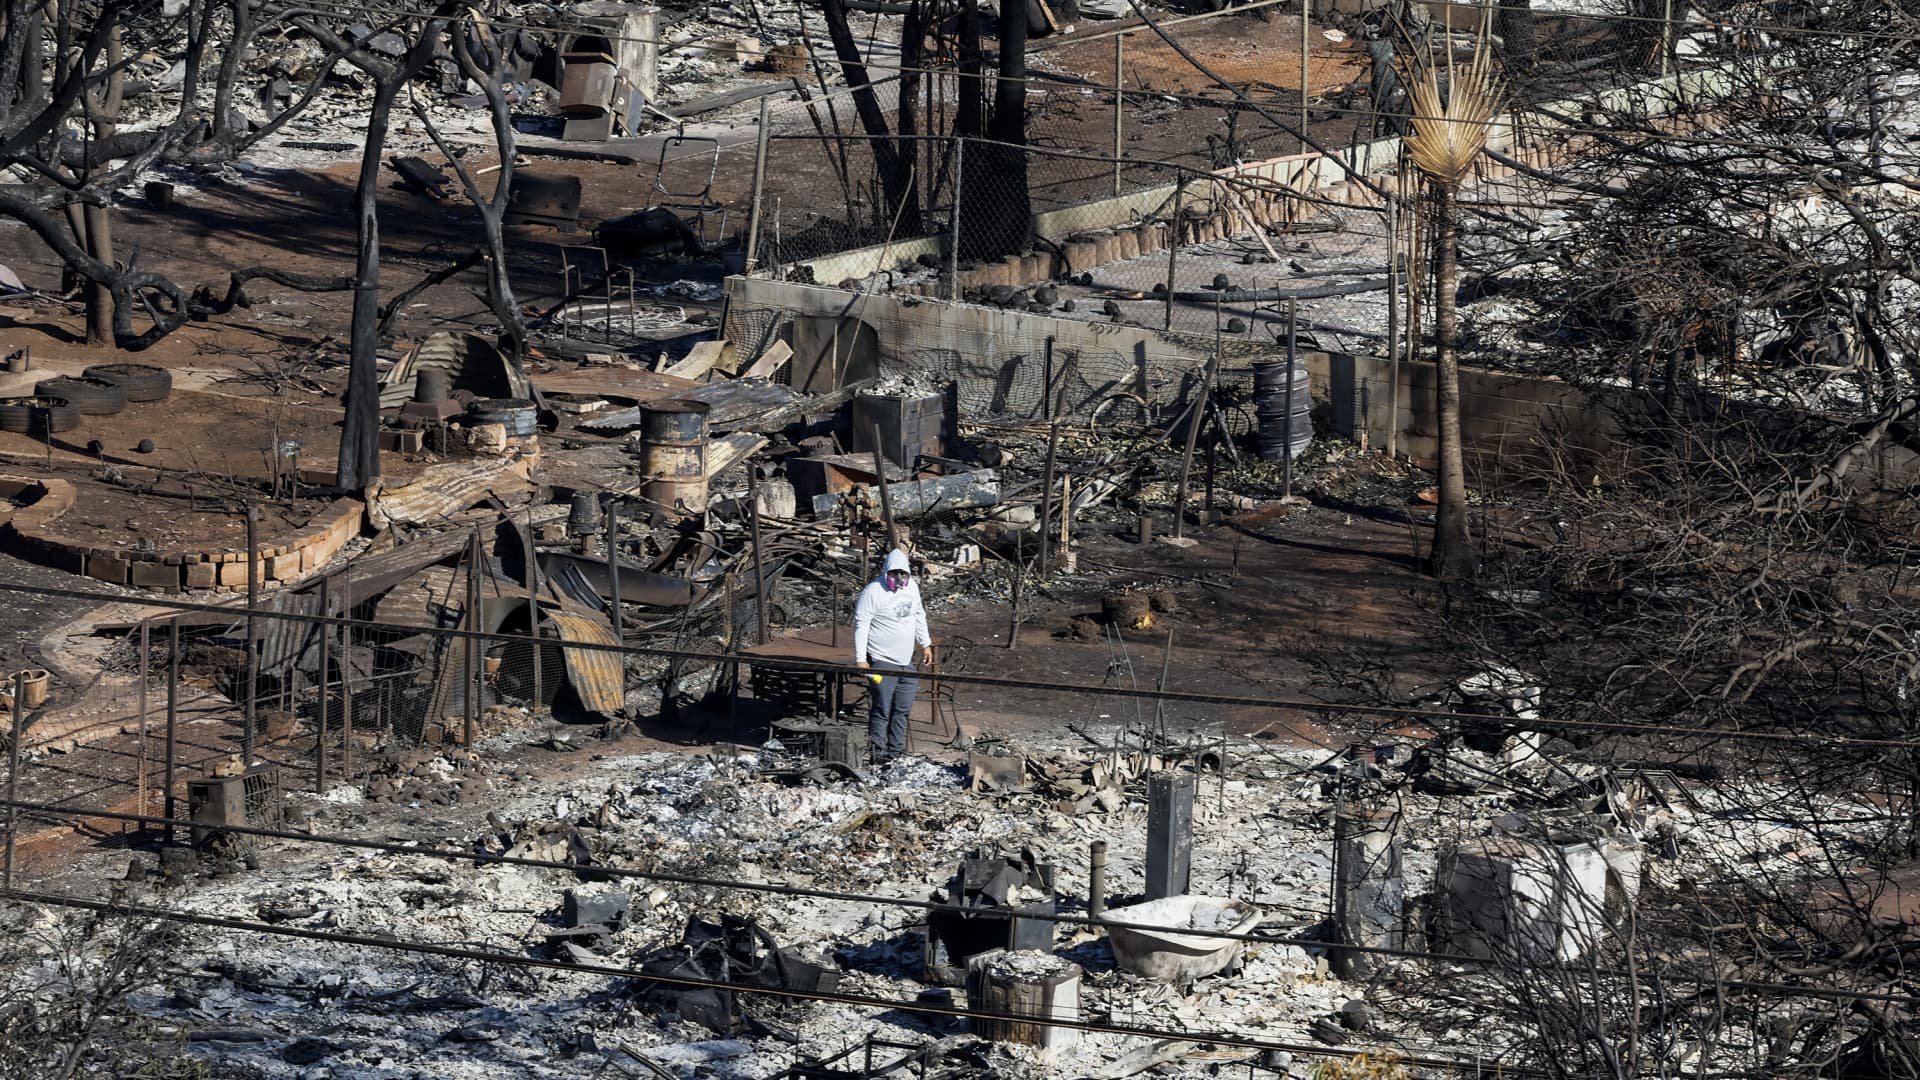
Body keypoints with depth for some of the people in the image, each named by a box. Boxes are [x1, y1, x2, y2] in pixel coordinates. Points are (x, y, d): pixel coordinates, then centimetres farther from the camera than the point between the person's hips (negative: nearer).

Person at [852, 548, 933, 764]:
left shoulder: (912, 587, 5)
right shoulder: (873, 591, -16)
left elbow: (919, 616, 20)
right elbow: (861, 625, -16)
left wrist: (925, 644, 21)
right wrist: (860, 659, -19)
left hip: (906, 661, 7)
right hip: (881, 662, -7)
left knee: (902, 710, 11)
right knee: (881, 710, -6)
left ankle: (896, 750, 21)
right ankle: (877, 752, 1)